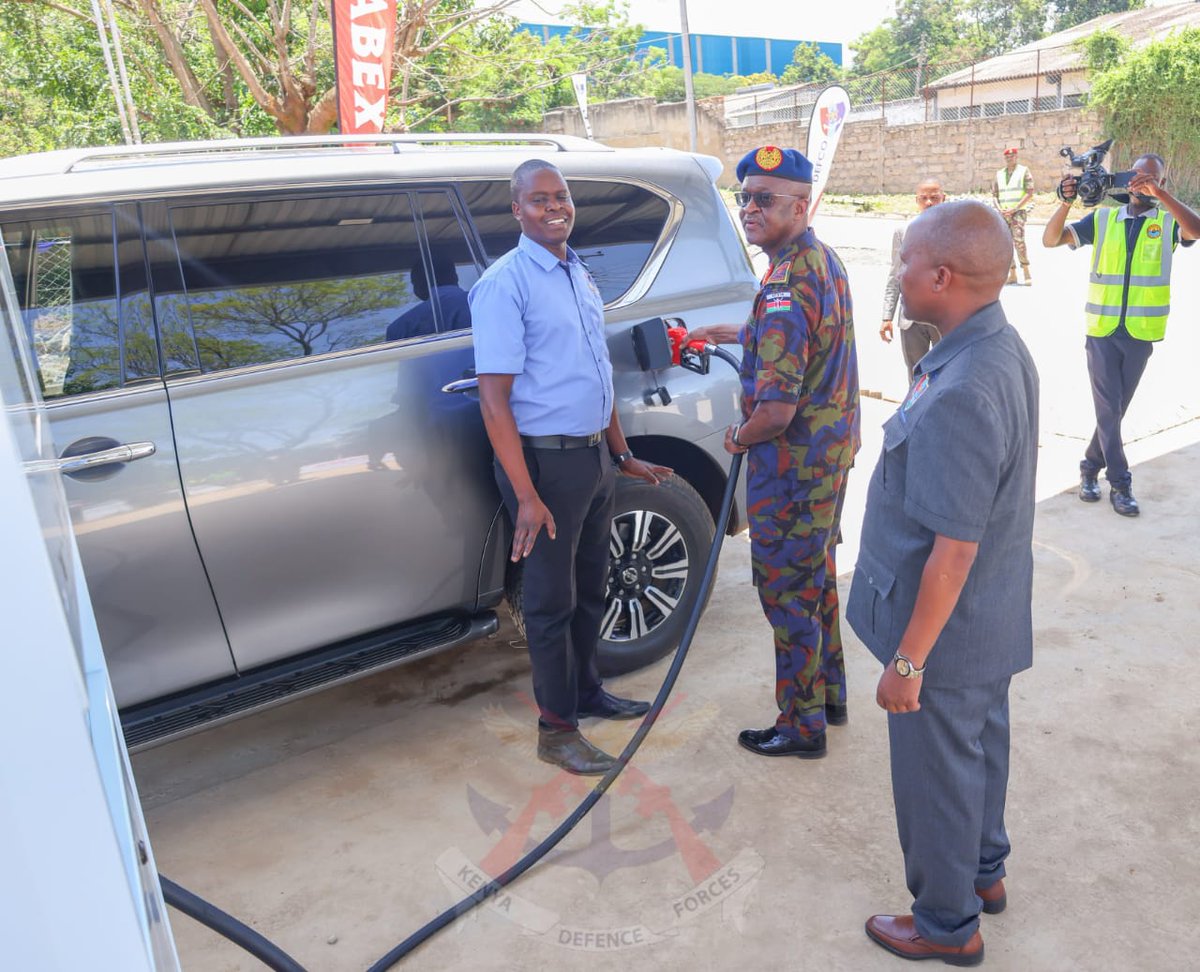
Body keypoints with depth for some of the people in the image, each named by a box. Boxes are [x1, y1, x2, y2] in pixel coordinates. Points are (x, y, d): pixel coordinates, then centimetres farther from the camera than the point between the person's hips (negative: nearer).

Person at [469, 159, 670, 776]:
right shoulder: (505, 284, -13)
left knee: (590, 587, 19)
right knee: (552, 599, 3)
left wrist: (624, 456, 19)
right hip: (545, 459, -8)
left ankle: (586, 691, 38)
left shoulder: (580, 276, 13)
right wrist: (526, 496, -24)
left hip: (594, 454, 8)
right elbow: (494, 398, -19)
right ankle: (556, 729, 18)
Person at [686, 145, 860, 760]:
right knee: (816, 577, 22)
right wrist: (735, 334, 29)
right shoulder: (824, 260, 6)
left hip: (793, 466, -10)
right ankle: (828, 694, 39)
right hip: (832, 451, 10)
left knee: (786, 591, 4)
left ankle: (801, 726, 19)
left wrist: (739, 437, -11)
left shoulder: (786, 286, -26)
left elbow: (776, 411, -30)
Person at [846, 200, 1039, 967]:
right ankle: (983, 870, 49)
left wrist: (908, 658, -20)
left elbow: (954, 550, -29)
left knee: (936, 772, 11)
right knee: (981, 745, 26)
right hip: (995, 617, 9)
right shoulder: (1004, 348, -1)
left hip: (948, 625, -9)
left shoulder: (960, 393, -32)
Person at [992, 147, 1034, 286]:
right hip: (1003, 214, 5)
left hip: (1018, 212, -5)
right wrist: (999, 209, -3)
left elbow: (1029, 193, -5)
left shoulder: (1024, 170, 1)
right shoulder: (999, 174, 14)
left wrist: (1014, 209, -14)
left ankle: (1027, 274, -16)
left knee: (1018, 240, -19)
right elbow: (994, 194, 15)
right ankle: (1012, 275, 12)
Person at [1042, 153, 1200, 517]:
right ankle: (1120, 483, 7)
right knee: (1108, 408, -1)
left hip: (1140, 332, 0)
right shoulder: (1103, 218, 4)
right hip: (1101, 330, 0)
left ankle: (1091, 466, 26)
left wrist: (1160, 194, -29)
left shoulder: (1169, 221, 1)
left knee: (1116, 408, 10)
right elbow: (1051, 239, -4)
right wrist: (1066, 203, -22)